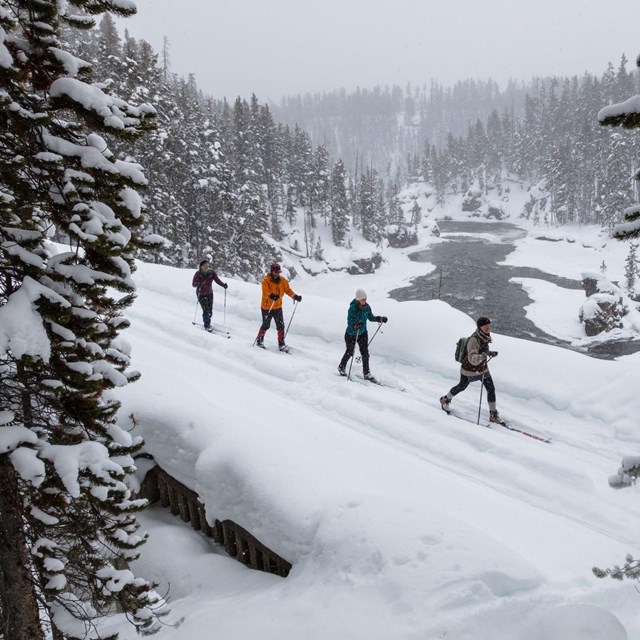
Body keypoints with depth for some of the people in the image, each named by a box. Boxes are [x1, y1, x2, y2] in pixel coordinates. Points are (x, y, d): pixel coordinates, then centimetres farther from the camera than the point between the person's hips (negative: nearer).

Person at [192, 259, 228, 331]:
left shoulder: (212, 273, -9)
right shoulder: (198, 274, -17)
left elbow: (217, 280, -14)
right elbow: (193, 284, -20)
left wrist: (223, 285, -33)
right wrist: (200, 283, -40)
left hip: (209, 293, 4)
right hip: (201, 294, -4)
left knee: (210, 310, 6)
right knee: (205, 310, -12)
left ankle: (208, 322, 32)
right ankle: (206, 325, 3)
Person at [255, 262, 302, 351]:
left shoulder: (282, 280, 2)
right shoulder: (266, 280, -15)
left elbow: (288, 290, 5)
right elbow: (265, 292, -28)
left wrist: (295, 296, -11)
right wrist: (271, 295, -48)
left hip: (278, 307, 4)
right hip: (267, 307, -4)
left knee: (281, 326, 0)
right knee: (266, 325, 8)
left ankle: (281, 344, 8)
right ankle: (259, 340, 29)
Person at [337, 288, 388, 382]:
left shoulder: (367, 306, -10)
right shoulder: (353, 308, -28)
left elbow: (371, 317, 7)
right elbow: (349, 322, -32)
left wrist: (380, 319, -6)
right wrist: (355, 325, -52)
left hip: (363, 333, 5)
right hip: (351, 334, -4)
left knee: (365, 353, 1)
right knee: (350, 352, 15)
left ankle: (367, 373, 12)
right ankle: (341, 367, 41)